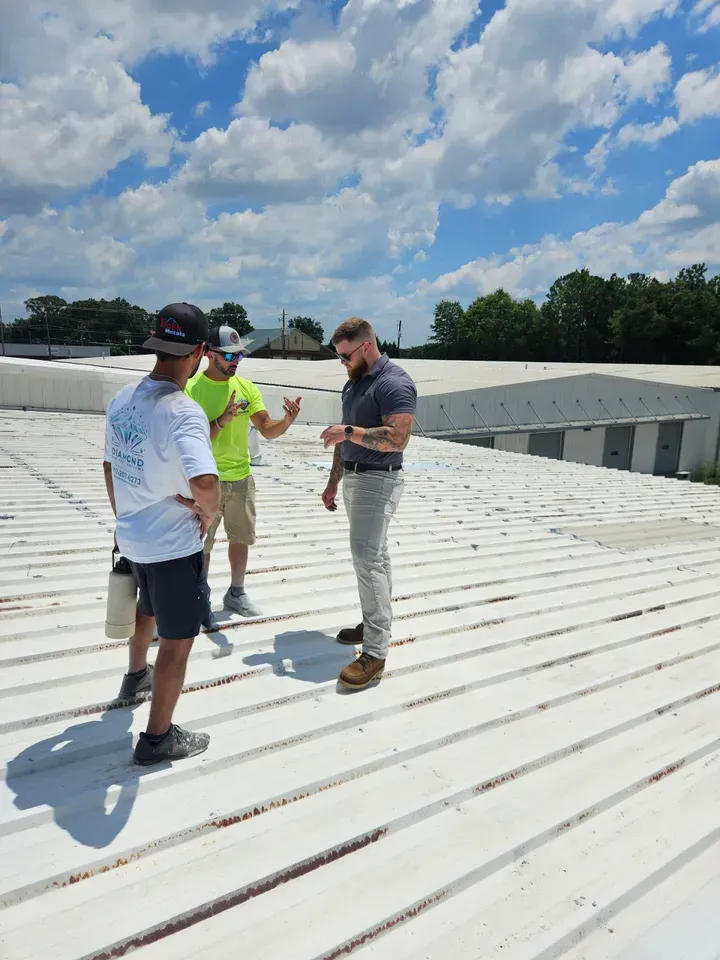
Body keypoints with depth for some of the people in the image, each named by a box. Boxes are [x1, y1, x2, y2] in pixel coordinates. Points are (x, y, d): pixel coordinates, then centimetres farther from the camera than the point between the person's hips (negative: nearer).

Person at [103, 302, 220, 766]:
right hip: (174, 545, -8)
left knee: (149, 610, 33)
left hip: (132, 537, 8)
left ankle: (136, 676, 57)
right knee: (177, 640, 9)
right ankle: (159, 737, 22)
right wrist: (209, 512, -18)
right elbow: (205, 483, -41)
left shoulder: (121, 399, 0)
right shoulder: (183, 412, -26)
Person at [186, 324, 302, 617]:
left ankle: (236, 593, 34)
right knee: (202, 545, 7)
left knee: (240, 539, 16)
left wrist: (288, 421, -25)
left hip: (241, 479, 5)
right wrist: (221, 420, -30)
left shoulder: (247, 387, 1)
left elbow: (268, 430, -4)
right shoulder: (192, 389, -12)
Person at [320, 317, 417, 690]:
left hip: (378, 481, -10)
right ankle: (374, 624, 27)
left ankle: (375, 652, -11)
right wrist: (333, 482, 19)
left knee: (367, 557, -15)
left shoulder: (395, 383, -15)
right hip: (353, 477, 10)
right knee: (372, 554, 16)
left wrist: (349, 431, -24)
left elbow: (397, 438, -26)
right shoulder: (354, 382, 14)